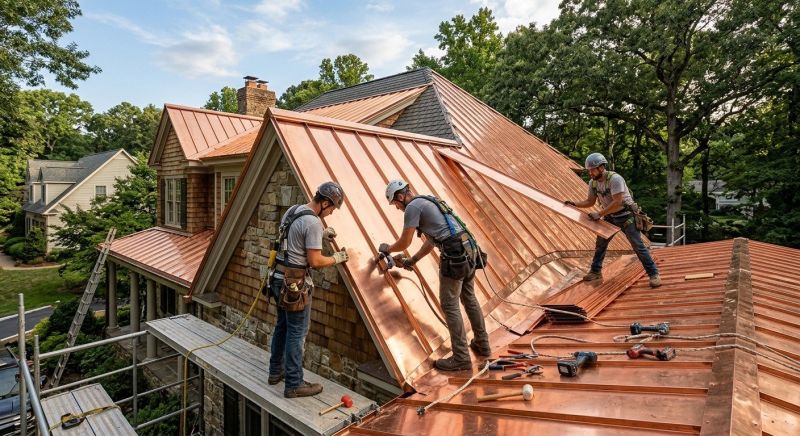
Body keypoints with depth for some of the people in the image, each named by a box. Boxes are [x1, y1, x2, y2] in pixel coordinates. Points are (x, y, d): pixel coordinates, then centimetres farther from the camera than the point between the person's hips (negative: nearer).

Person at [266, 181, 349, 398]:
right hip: (295, 283, -10)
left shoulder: (292, 210, 8)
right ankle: (294, 385, 13)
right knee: (297, 333, 2)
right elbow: (315, 261, -19)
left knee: (282, 326, 22)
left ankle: (276, 372, 36)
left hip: (280, 278, 10)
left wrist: (320, 234, 23)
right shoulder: (313, 222, -20)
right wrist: (337, 258, -3)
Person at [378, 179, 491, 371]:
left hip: (454, 255, -10)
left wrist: (388, 248, 18)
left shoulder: (413, 206, -6)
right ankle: (482, 344, 34)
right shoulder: (427, 202, 23)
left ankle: (461, 358, 7)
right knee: (469, 298, 20)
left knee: (449, 305, 0)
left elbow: (404, 242, -2)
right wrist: (412, 260, 30)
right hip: (469, 249, 10)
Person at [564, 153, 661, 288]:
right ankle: (596, 271, 23)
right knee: (600, 243, 10)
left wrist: (599, 214, -29)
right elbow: (590, 201, 6)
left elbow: (618, 202, -31)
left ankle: (654, 274, 4)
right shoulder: (593, 182, -4)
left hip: (626, 216, -7)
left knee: (638, 246, -7)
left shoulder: (614, 179, -26)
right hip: (610, 217, 7)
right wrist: (574, 204, -10)